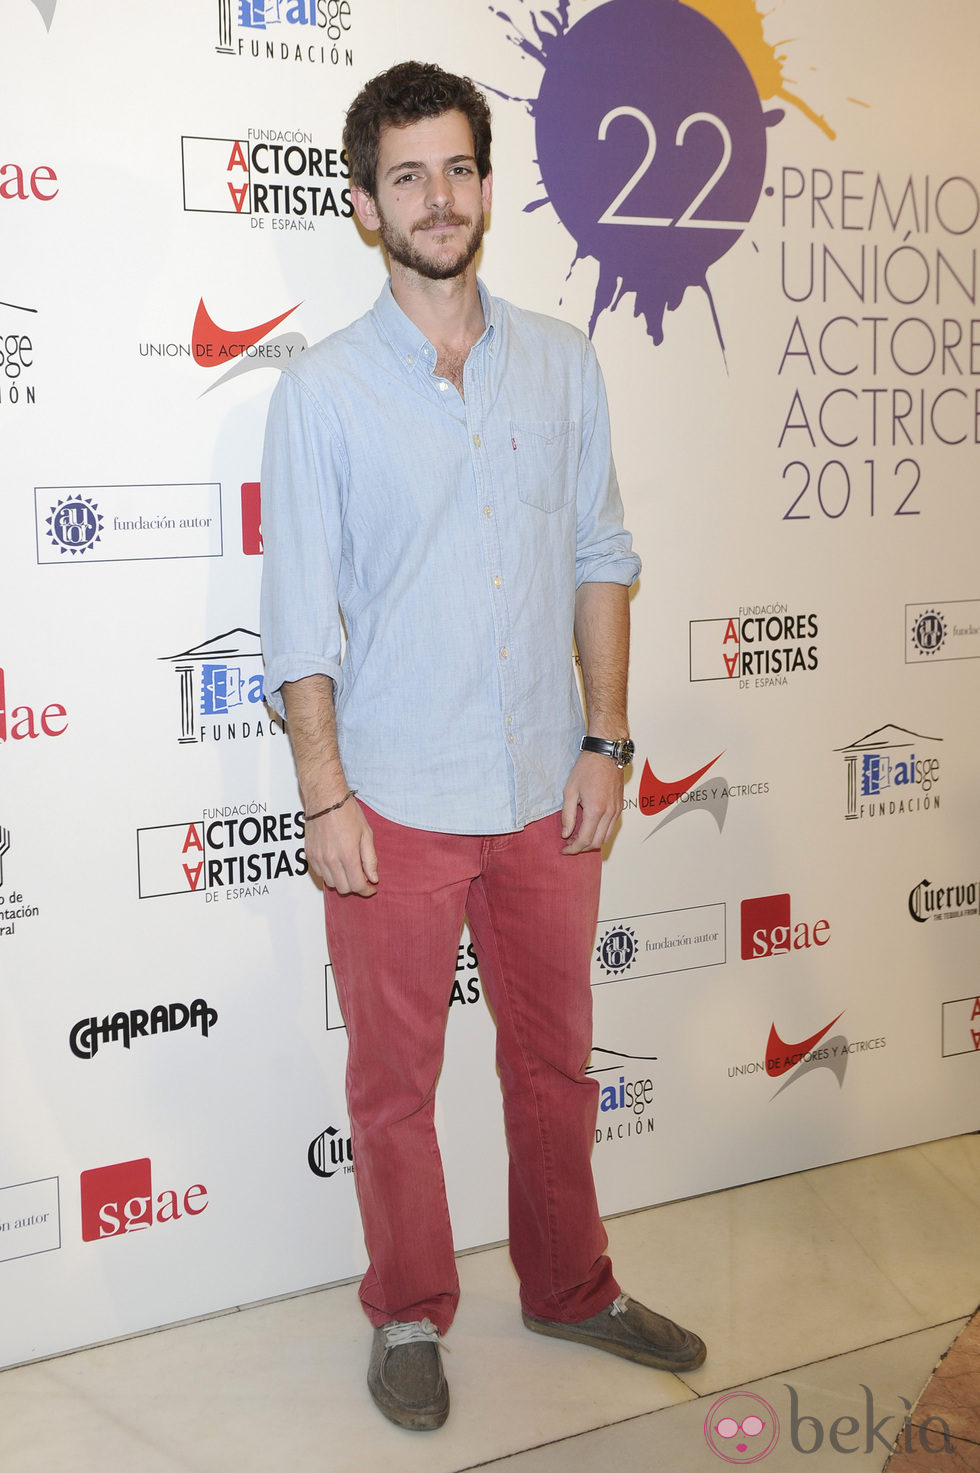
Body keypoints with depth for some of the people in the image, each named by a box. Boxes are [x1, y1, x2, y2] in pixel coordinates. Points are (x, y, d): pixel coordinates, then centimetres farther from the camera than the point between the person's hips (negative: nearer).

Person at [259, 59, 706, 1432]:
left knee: (555, 1061, 17)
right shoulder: (322, 388, -4)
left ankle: (573, 1288, 37)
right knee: (395, 1082, 11)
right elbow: (301, 610, -5)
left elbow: (601, 560, 6)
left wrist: (605, 742, 0)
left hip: (545, 794, 3)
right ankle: (410, 1317, 31)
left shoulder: (563, 363, 4)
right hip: (396, 804, -3)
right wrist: (325, 797, -9)